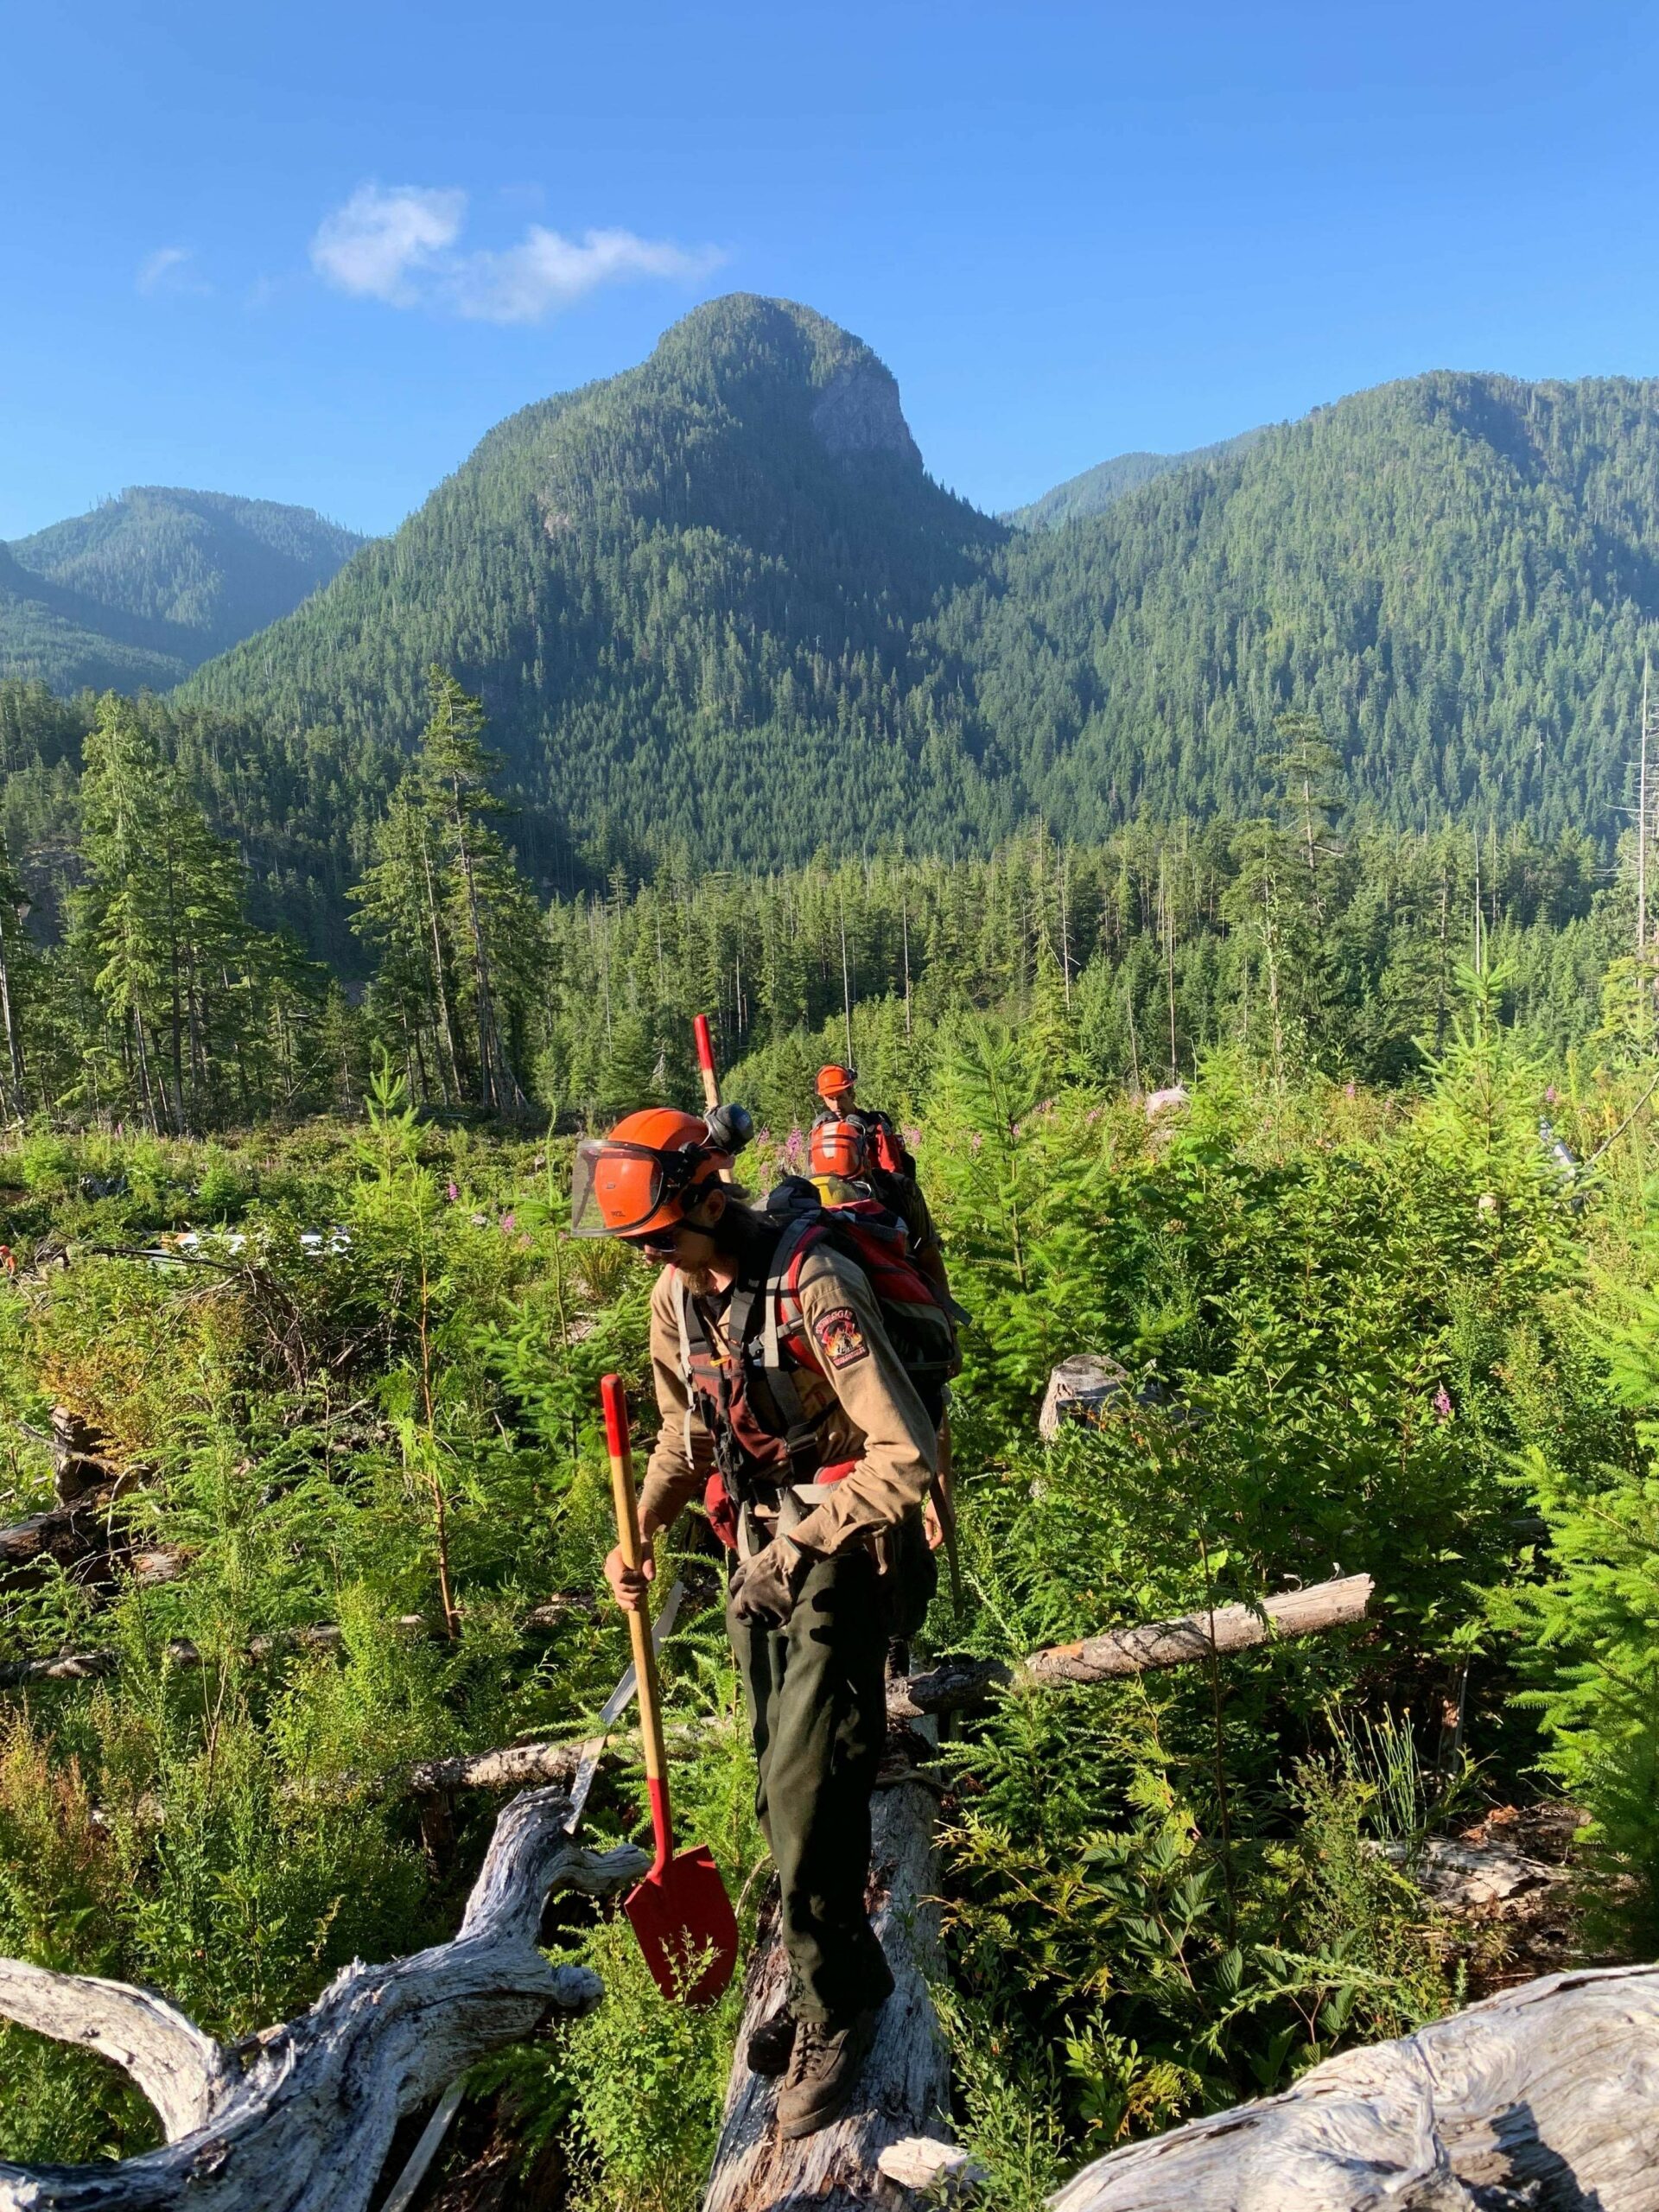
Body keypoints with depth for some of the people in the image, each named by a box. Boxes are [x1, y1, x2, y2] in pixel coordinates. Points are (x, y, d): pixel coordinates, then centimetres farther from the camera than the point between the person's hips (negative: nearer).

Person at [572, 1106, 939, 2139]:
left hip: (839, 1549, -7)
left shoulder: (813, 1286, -25)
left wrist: (801, 1545, -22)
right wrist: (637, 1536, -1)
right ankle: (839, 1976, 36)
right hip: (756, 1551, 7)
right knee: (786, 1783, 15)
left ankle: (837, 2009, 16)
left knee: (808, 1787, -7)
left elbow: (906, 1456, -26)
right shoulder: (676, 1297, 0)